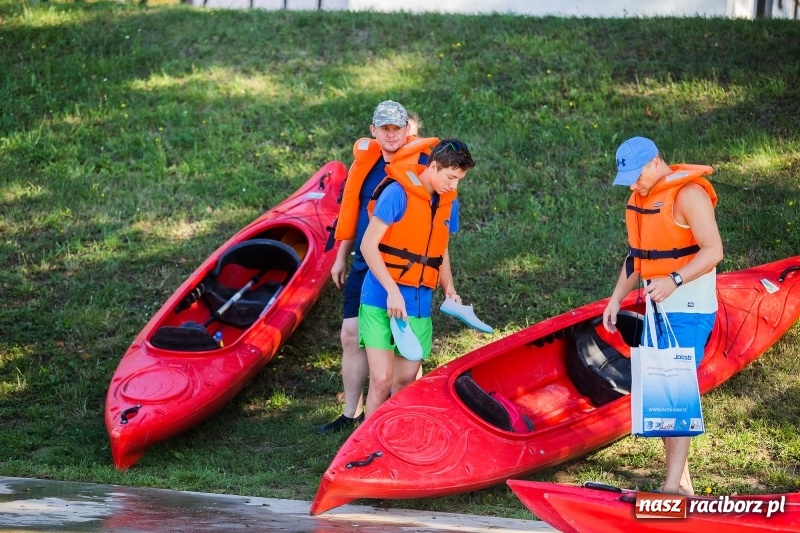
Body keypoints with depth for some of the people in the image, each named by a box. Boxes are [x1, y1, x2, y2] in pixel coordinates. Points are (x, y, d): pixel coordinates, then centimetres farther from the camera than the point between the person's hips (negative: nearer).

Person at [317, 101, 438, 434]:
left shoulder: (421, 161, -9)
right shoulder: (364, 160, 6)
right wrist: (342, 256, 17)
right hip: (363, 265, 5)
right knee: (351, 337, 5)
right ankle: (351, 414, 15)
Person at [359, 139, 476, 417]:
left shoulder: (449, 204, 10)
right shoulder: (398, 193, -11)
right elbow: (368, 245, -13)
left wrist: (449, 290, 6)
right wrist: (393, 291, -20)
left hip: (419, 305, 6)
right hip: (383, 301, -6)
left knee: (405, 383, 8)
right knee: (381, 380, -10)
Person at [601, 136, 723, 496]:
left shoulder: (688, 194, -16)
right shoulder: (641, 197, 11)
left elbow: (713, 251, -22)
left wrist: (674, 281, -33)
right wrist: (616, 298, 14)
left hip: (688, 309, -9)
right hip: (657, 308, 9)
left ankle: (673, 487, -12)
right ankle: (681, 483, 15)